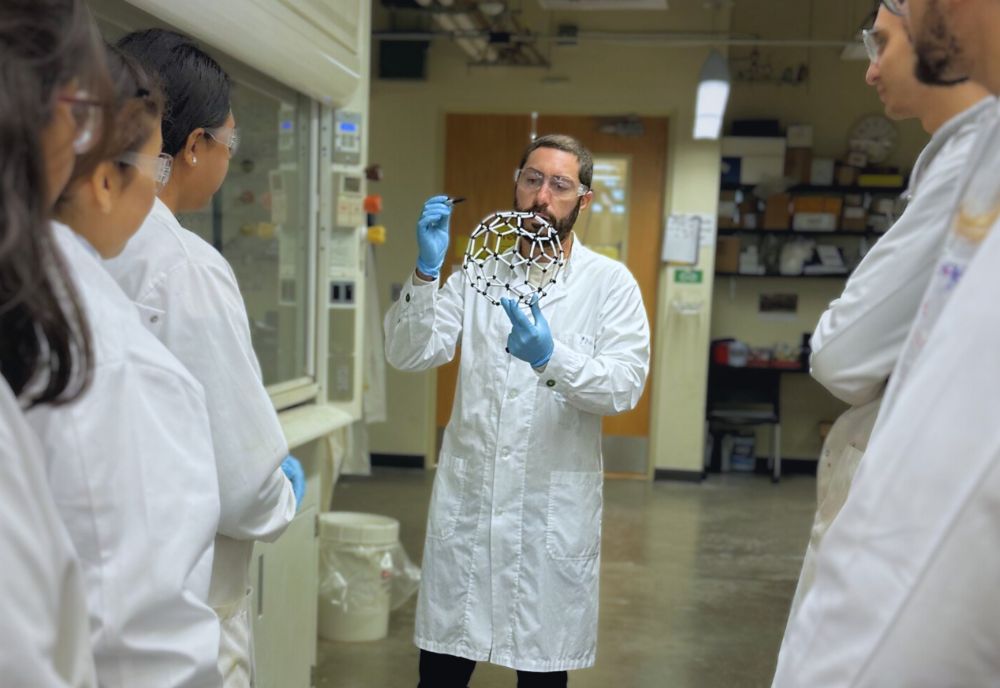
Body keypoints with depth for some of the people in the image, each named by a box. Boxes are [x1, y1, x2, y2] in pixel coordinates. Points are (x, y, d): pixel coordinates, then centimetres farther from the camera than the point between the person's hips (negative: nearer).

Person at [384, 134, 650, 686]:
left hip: (555, 508, -1)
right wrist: (426, 272, -19)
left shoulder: (610, 282, 1)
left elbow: (626, 386, -12)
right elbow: (408, 355, -3)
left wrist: (551, 357, -29)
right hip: (466, 498, 2)